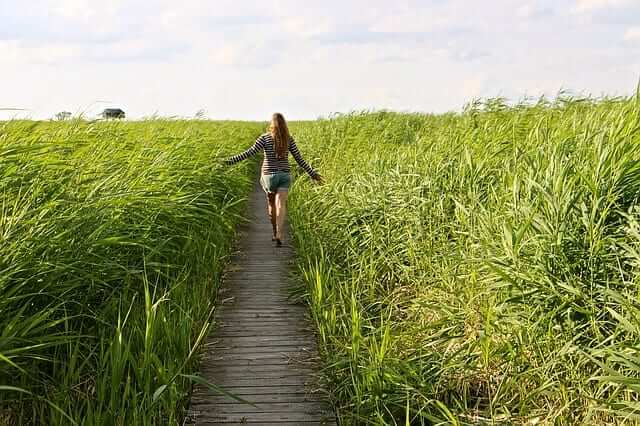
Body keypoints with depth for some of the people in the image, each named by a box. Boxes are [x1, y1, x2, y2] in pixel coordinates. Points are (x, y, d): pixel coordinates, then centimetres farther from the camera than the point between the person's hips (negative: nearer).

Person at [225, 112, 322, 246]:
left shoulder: (264, 138, -5)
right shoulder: (289, 139, 3)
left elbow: (250, 153, -11)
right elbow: (299, 159, 3)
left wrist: (231, 161, -8)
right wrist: (313, 174, 10)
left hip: (269, 174, -1)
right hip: (285, 174, 1)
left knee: (271, 203, 19)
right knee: (280, 204, -9)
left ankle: (275, 233, 28)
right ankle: (279, 234, -27)